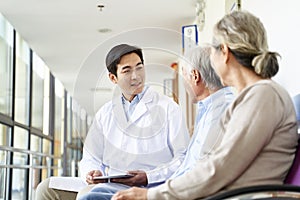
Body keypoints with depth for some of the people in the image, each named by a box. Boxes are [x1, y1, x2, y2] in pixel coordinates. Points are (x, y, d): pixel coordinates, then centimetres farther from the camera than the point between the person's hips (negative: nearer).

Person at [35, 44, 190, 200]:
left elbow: (183, 158, -4)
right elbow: (91, 159, 19)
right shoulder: (105, 114, 17)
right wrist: (93, 173, -6)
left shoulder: (167, 108, 2)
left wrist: (148, 177, -17)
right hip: (109, 186, 6)